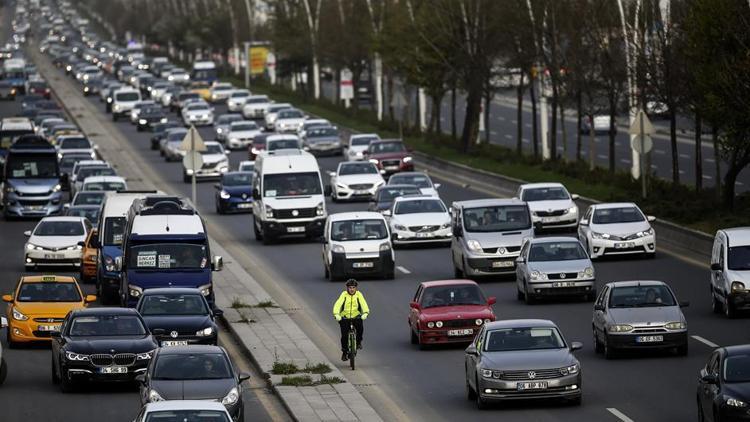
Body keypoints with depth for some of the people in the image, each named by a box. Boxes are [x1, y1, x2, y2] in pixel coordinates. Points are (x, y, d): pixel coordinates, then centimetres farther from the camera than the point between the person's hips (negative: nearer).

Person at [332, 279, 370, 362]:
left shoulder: (358, 294, -7)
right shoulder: (344, 294, -10)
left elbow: (363, 304, -20)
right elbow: (337, 304, -22)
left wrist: (365, 313, -40)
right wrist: (336, 314, -40)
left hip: (356, 316, 1)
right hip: (344, 317, -1)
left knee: (360, 327, -28)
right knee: (344, 335, -12)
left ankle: (358, 341, -1)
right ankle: (344, 352, 9)